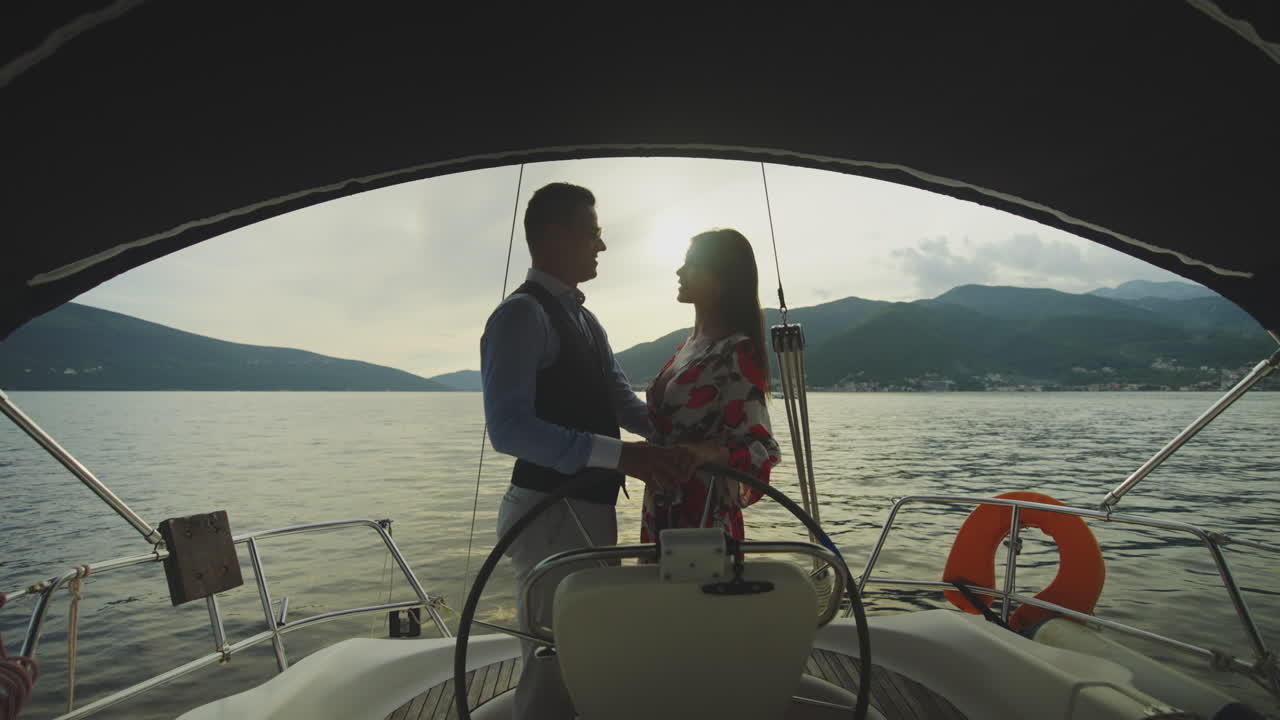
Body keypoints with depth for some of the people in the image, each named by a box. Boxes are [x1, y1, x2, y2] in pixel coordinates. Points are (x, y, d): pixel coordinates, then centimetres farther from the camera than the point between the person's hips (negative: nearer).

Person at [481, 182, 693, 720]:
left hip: (594, 509, 9)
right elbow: (508, 428, -25)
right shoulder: (521, 315, -14)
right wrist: (617, 454, -31)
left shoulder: (582, 319, 16)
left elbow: (623, 402, 8)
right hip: (548, 513, -9)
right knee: (557, 663, 0)